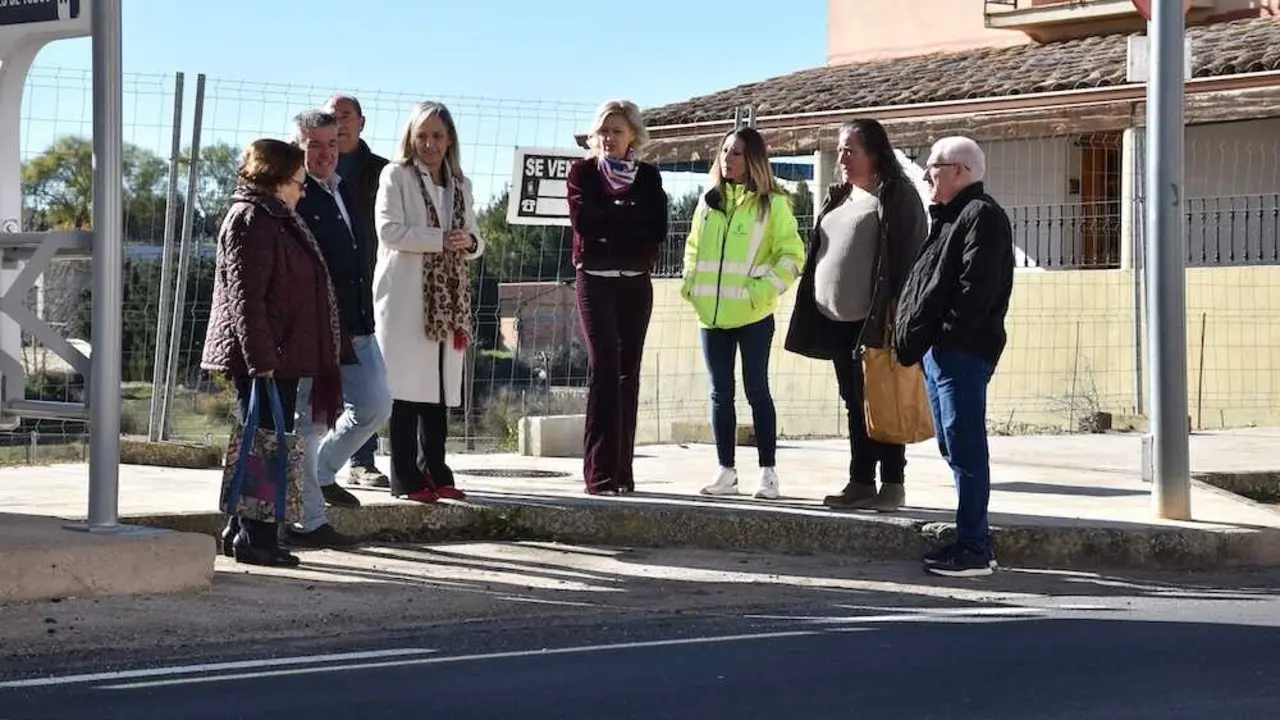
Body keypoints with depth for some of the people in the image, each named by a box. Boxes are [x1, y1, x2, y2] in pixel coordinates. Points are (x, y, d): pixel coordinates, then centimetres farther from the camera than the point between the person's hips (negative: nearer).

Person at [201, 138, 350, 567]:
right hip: (263, 357, -10)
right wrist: (260, 356, -24)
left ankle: (240, 532, 19)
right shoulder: (251, 220, -13)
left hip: (281, 357, 10)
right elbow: (245, 294, -20)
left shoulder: (277, 221, 20)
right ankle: (255, 538, -3)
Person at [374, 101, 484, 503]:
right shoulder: (396, 176, 2)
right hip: (405, 297, -6)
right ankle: (406, 480, -5)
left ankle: (434, 473, 11)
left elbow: (474, 239, 20)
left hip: (448, 299, 6)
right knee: (406, 388, -7)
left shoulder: (460, 185, 19)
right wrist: (441, 239, -14)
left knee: (441, 389, 5)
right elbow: (389, 230, -10)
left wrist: (469, 242, -4)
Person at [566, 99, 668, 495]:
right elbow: (583, 220, -9)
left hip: (635, 283, 3)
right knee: (604, 365, -14)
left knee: (628, 372, 2)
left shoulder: (648, 177, 13)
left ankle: (622, 470, 5)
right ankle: (600, 472, -17)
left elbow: (657, 229, -2)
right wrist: (629, 215, -6)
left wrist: (608, 220, -9)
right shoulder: (583, 172, 8)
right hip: (596, 280, -3)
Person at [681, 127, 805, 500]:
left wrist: (766, 289, -14)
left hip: (753, 316, -5)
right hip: (713, 315, 5)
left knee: (757, 391, 0)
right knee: (720, 393, 8)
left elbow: (792, 254, -4)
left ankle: (768, 472, 7)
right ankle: (726, 471, 15)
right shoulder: (709, 201, 11)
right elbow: (693, 246, 22)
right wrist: (691, 282, 8)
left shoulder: (772, 203, -4)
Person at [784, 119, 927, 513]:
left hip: (874, 322, -8)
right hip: (837, 320, 8)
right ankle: (861, 481, 16)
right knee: (854, 403, 11)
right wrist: (814, 310, 15)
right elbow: (820, 251, 22)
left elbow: (909, 256, -12)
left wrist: (897, 314, -18)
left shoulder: (896, 196, -5)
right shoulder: (838, 198, 19)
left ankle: (892, 483, 1)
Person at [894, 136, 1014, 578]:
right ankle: (972, 540, 19)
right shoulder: (950, 218, 22)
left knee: (964, 447, -9)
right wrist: (914, 338, 11)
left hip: (963, 352, -10)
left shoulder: (982, 216, -9)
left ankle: (974, 550, -8)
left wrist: (947, 335, -19)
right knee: (954, 448, 13)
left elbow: (977, 288, -19)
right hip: (939, 351, 10)